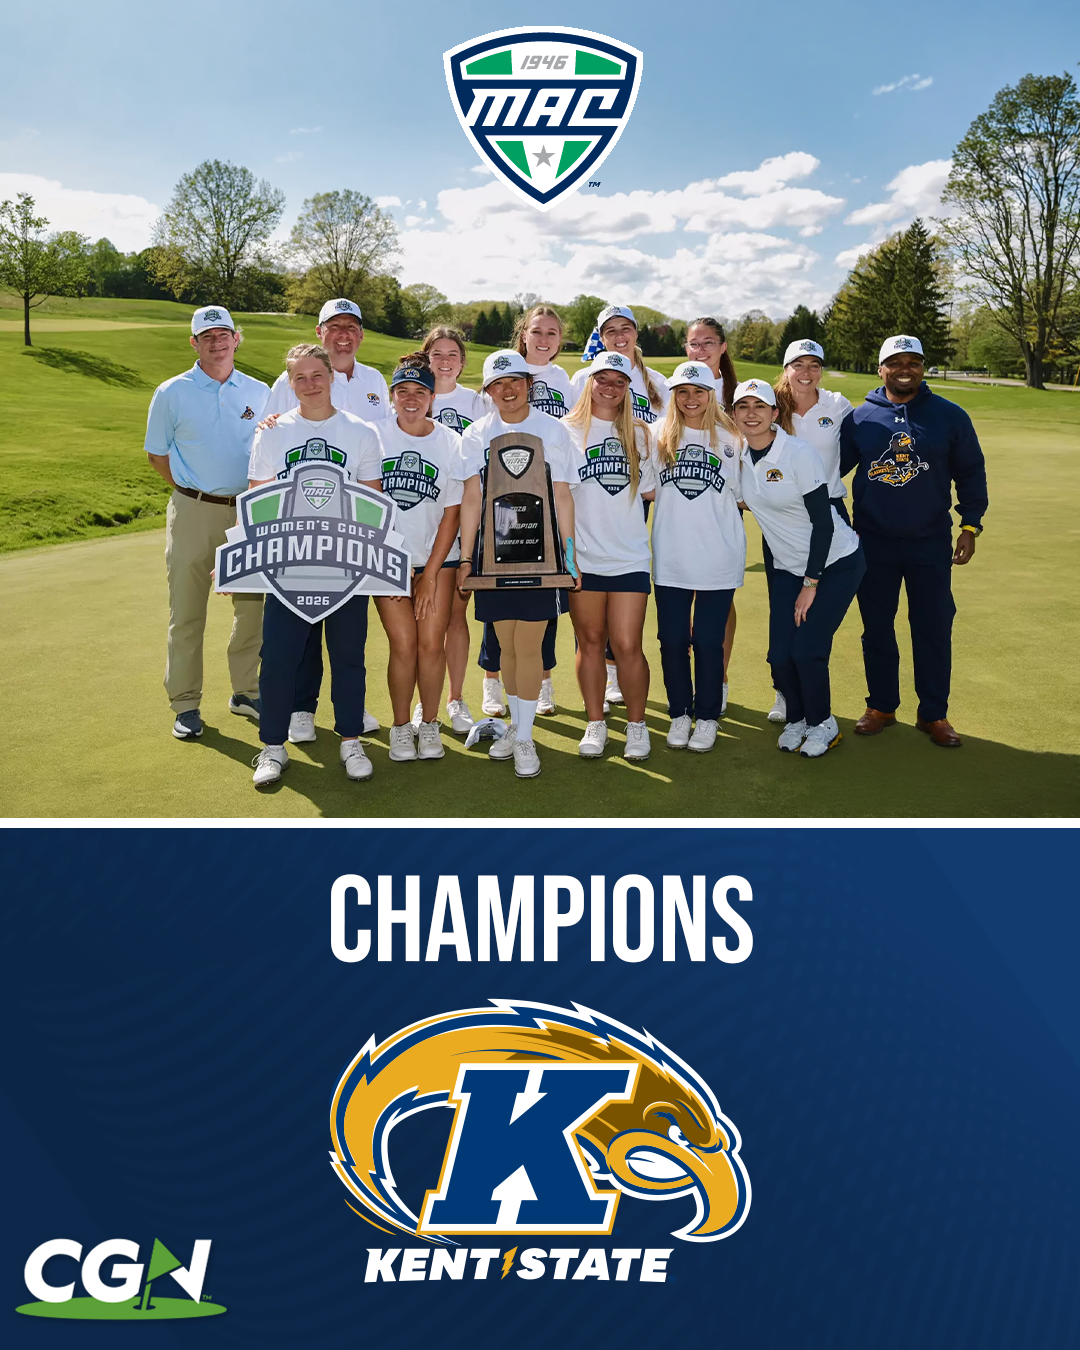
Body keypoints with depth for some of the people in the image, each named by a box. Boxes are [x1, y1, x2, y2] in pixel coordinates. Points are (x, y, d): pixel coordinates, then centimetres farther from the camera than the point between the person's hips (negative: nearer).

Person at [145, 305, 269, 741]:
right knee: (187, 611, 0)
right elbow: (157, 453, 8)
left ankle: (245, 692, 21)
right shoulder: (172, 393, 2)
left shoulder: (259, 393, 8)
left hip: (248, 510, 3)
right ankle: (185, 705, 8)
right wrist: (195, 492, 4)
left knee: (252, 606, 7)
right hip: (193, 513, -2)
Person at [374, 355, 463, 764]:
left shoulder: (450, 442, -1)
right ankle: (400, 727, 10)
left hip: (437, 556, 1)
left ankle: (429, 723, 12)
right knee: (403, 643, -8)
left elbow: (451, 513, -1)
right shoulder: (374, 436, -3)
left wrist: (430, 574, -4)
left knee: (431, 642, -7)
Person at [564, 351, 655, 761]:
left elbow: (650, 491, 15)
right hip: (583, 555, -1)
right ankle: (595, 724, 21)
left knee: (627, 646, -4)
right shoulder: (567, 431, 4)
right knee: (590, 642, 7)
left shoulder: (638, 435, 14)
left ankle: (636, 724, 13)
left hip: (630, 555, 1)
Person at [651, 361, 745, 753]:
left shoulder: (729, 438, 5)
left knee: (708, 640, 2)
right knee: (672, 639, 5)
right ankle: (680, 713, 21)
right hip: (670, 557, 1)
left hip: (718, 557, -1)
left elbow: (740, 496, 11)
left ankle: (707, 717, 17)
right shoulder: (659, 436, 7)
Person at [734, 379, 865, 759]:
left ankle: (822, 724, 13)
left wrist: (811, 585, -16)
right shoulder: (738, 455, -3)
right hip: (787, 568, 5)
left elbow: (823, 522, -17)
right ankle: (796, 719, 23)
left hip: (836, 563, -5)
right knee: (780, 655, -4)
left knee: (807, 650, -12)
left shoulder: (798, 453, -19)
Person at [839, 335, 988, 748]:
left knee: (934, 629, 2)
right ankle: (881, 706, 24)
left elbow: (970, 472, 6)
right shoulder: (860, 419, 0)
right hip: (873, 543, 1)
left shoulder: (950, 416, 0)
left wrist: (970, 527, 0)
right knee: (877, 629, 8)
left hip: (931, 543, 0)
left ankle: (933, 713, 15)